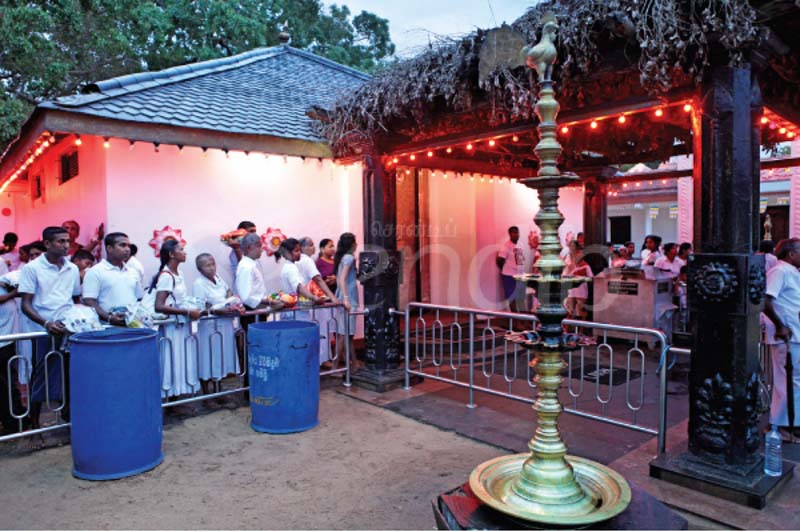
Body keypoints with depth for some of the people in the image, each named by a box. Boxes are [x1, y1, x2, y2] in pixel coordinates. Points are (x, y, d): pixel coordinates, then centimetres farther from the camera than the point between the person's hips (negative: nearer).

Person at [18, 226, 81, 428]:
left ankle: (67, 416, 25)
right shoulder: (32, 268, -4)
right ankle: (34, 423, 19)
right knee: (40, 379, 5)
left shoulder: (73, 269, 9)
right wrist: (46, 323, -23)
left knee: (69, 377, 10)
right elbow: (26, 305, -8)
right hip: (42, 334, -4)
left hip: (69, 331, 4)